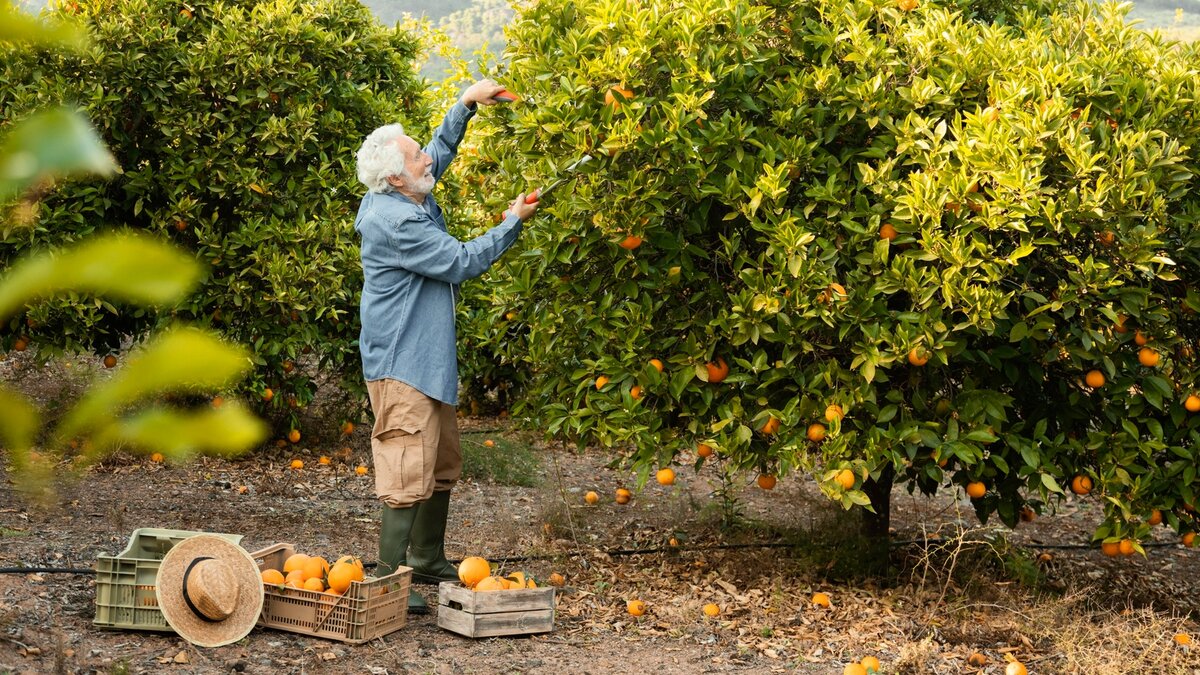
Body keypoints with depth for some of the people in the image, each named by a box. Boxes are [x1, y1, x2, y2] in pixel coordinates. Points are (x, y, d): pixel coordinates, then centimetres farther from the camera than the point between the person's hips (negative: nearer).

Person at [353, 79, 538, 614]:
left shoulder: (411, 198, 7)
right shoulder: (395, 223, -22)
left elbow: (442, 151, 26)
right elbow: (463, 262, -17)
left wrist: (466, 105, 16)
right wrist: (512, 223, -7)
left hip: (428, 361, 11)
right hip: (401, 364, -11)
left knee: (444, 464, 19)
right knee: (409, 473, -11)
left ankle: (428, 561, 31)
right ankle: (388, 580, -9)